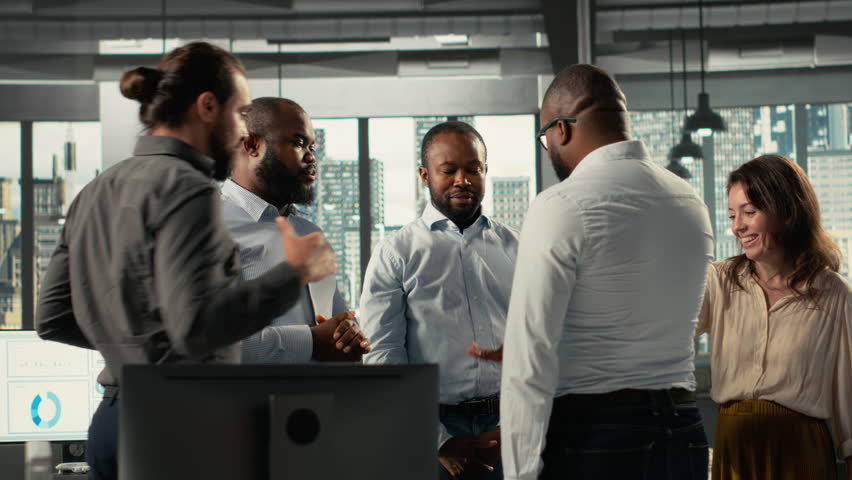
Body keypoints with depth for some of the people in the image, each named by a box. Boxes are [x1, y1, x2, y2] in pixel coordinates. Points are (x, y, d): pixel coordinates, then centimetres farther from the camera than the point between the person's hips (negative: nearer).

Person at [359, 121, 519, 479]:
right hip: (435, 428, -2)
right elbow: (382, 358, -4)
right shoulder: (395, 255, 3)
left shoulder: (515, 248, 10)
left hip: (509, 432, 2)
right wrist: (440, 442, -10)